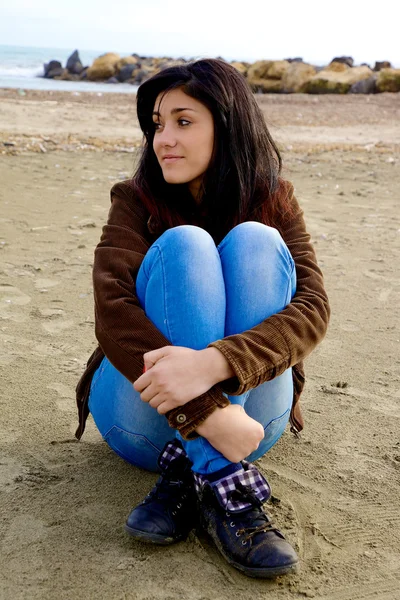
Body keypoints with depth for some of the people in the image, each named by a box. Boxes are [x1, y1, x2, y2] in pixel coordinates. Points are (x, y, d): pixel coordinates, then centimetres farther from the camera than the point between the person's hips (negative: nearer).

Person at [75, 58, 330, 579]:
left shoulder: (274, 204, -1)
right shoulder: (137, 202, -5)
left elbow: (313, 308, -19)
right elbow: (112, 311, -22)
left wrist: (213, 363, -38)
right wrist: (207, 414, -35)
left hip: (244, 408, 1)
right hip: (144, 413, -1)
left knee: (255, 242, -21)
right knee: (183, 244, -24)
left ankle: (188, 476, -29)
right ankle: (225, 486, -33)